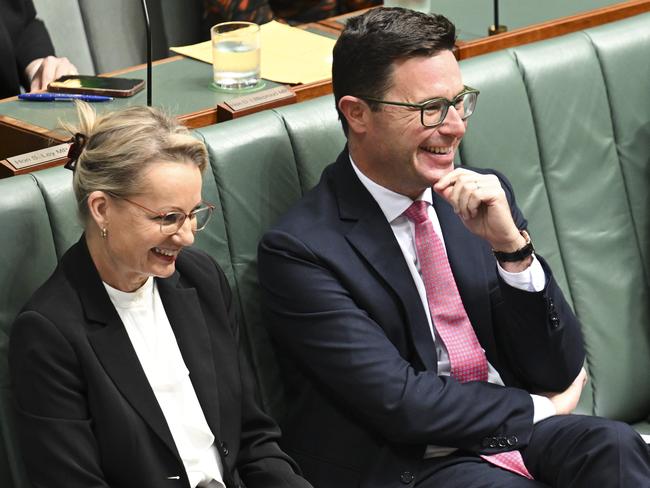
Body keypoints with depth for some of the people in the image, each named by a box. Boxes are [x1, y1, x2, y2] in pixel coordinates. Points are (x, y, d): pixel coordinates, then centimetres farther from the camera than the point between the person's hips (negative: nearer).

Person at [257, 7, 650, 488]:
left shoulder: (486, 194, 9)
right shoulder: (301, 249, -8)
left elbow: (562, 370, 4)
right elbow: (400, 404, -13)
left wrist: (511, 245, -11)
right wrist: (540, 407, -2)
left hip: (529, 434, 6)